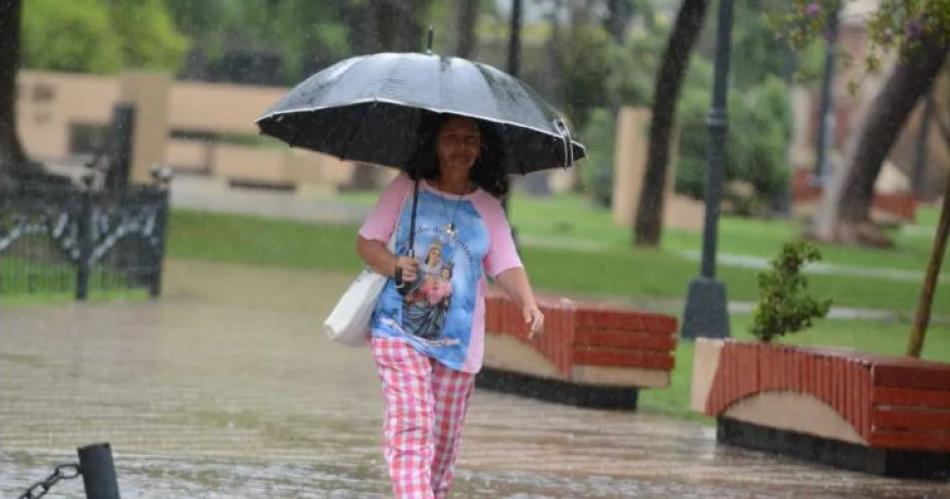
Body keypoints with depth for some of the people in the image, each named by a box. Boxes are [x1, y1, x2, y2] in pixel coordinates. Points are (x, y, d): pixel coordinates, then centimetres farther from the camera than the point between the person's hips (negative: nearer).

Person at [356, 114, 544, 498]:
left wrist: (528, 302, -21)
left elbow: (506, 266, -1)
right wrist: (393, 265, -19)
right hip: (400, 332, -3)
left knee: (443, 439, 9)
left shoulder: (488, 207, 6)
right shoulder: (405, 190, 1)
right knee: (411, 429, -17)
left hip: (458, 341, 3)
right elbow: (366, 242, 2)